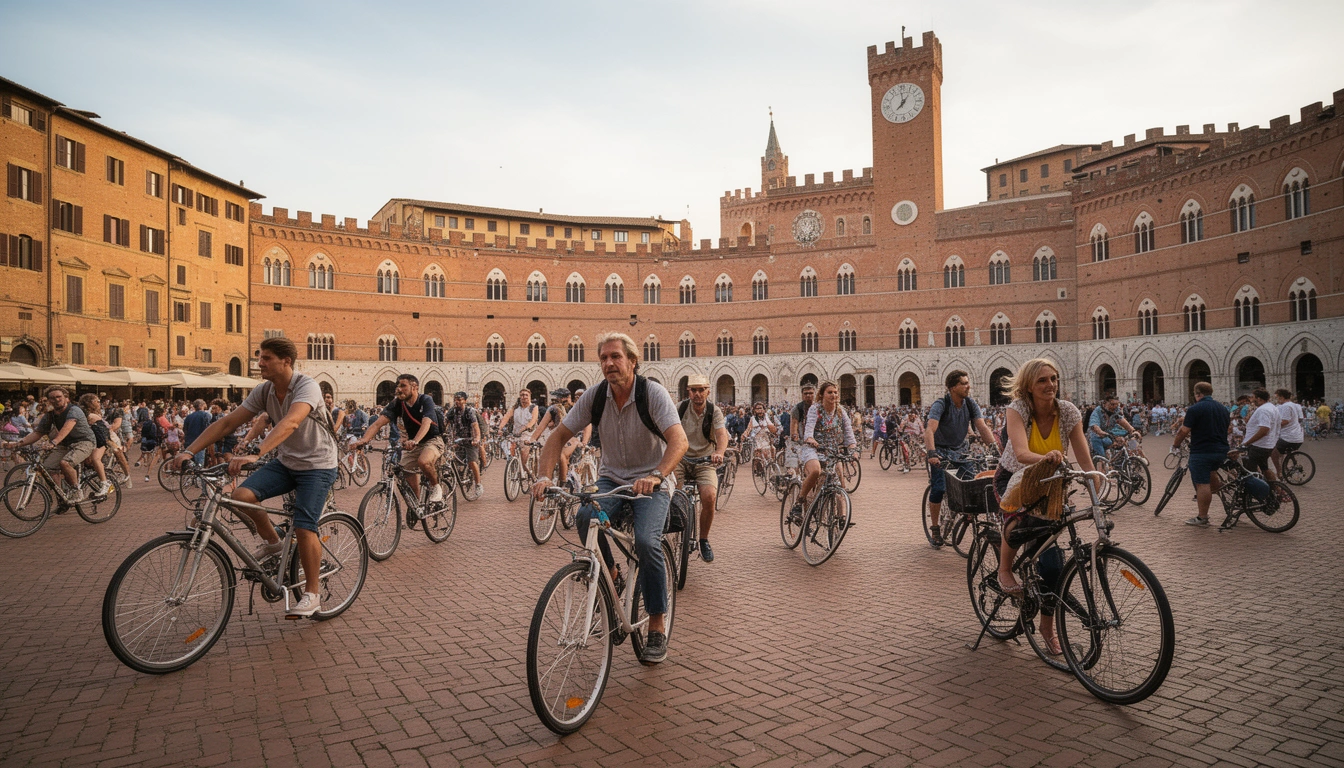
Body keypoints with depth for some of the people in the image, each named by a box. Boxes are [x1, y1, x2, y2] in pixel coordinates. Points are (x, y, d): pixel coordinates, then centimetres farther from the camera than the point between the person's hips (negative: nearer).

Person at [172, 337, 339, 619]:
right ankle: (272, 543, 9)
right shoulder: (263, 391, -2)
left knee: (304, 528, -15)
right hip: (285, 462, 7)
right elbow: (227, 422, -3)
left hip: (317, 466, -6)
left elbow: (290, 423, -40)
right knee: (241, 495, -17)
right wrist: (189, 451, -13)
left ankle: (312, 593, 4)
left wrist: (255, 453, -53)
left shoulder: (307, 386, -23)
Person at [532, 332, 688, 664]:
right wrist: (544, 476, -22)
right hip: (611, 478, 3)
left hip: (651, 482, -3)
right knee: (586, 518, -28)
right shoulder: (595, 396, -6)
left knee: (646, 541, -26)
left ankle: (658, 624, -6)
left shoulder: (652, 393, -17)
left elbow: (679, 440, -30)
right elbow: (558, 436, -5)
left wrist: (656, 475, -48)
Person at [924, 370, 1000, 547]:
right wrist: (931, 453, -48)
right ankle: (934, 527, 1)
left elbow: (982, 427, -12)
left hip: (960, 450, 4)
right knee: (938, 488, -14)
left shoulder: (970, 403, -6)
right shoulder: (941, 404, -21)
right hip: (941, 451, -4)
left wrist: (995, 446, -28)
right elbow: (930, 430, -33)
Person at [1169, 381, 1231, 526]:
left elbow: (1184, 431, -12)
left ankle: (1202, 517, 3)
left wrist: (1175, 444, 4)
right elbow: (1225, 428, 22)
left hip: (1202, 452, -8)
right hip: (1221, 451, 8)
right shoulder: (1223, 408, 12)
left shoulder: (1195, 409, -11)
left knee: (1202, 484, -2)